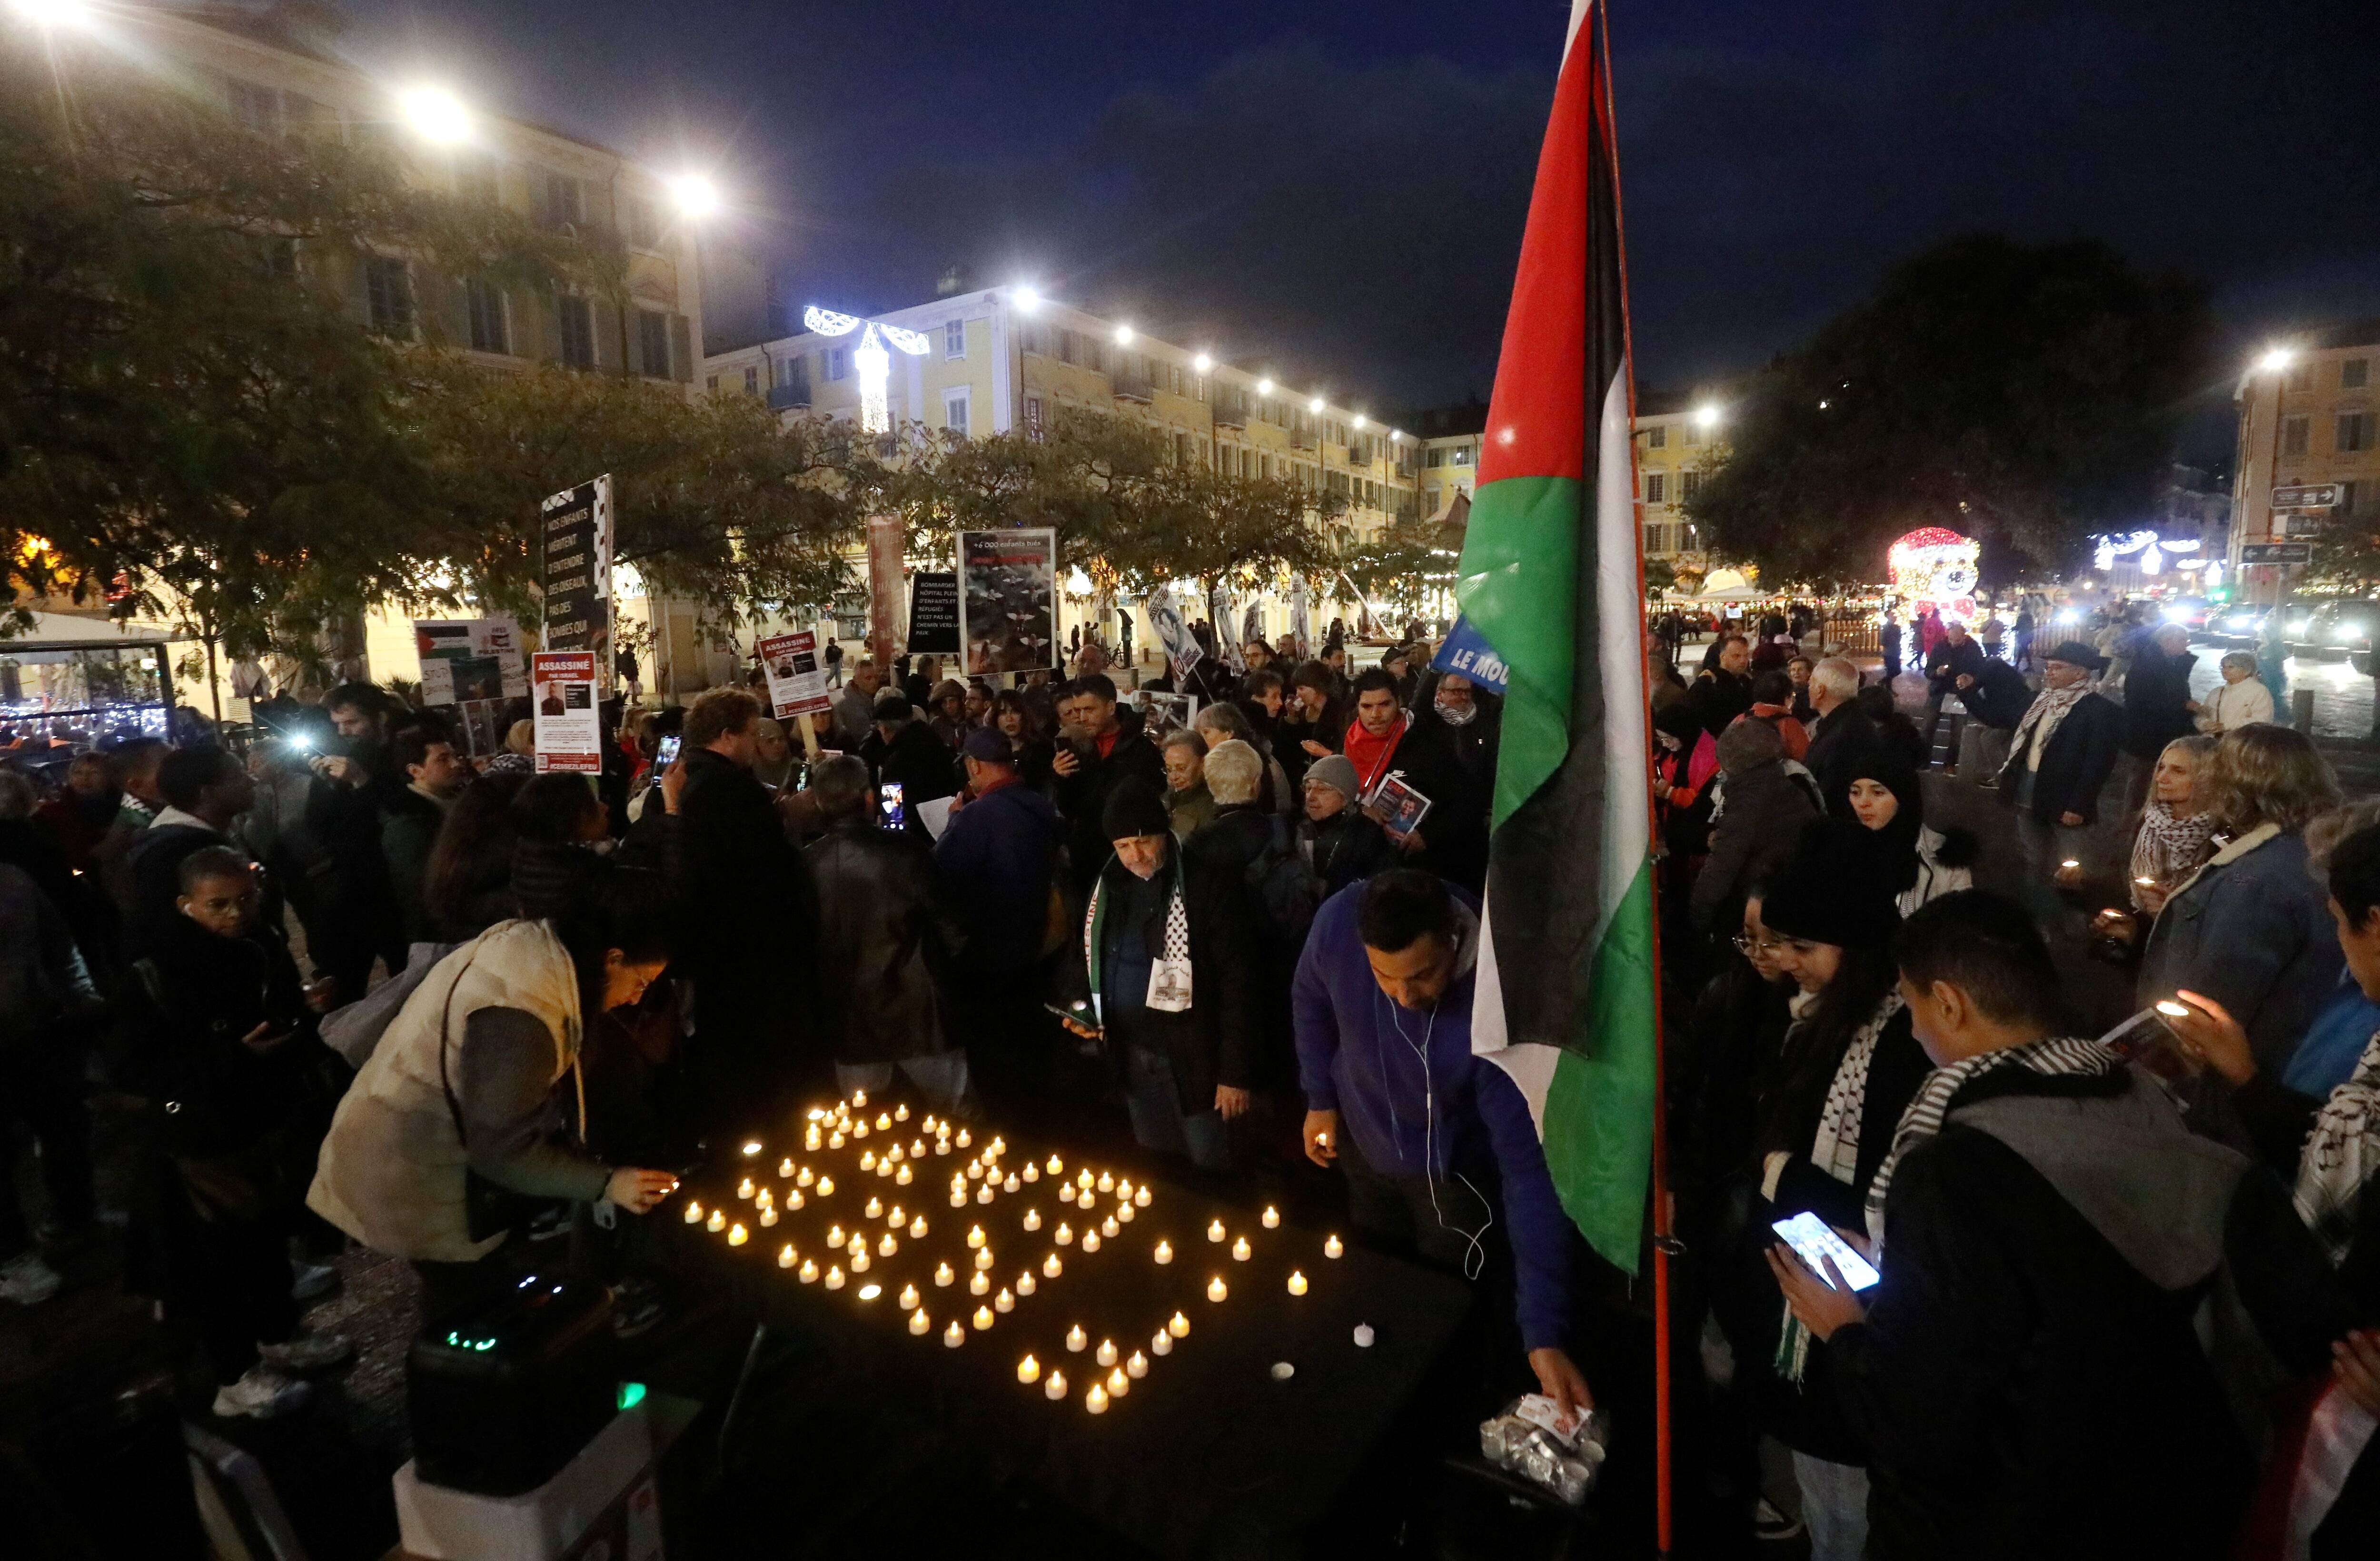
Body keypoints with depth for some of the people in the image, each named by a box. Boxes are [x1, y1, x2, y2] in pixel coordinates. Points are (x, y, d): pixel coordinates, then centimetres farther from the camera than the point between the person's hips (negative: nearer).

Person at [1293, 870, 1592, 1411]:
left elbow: (1528, 1167, -35)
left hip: (1455, 1168, -3)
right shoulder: (1338, 922, -31)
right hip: (1362, 1142, 3)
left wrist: (1544, 1335, -36)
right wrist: (1319, 1098, 1)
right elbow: (1313, 1000, -7)